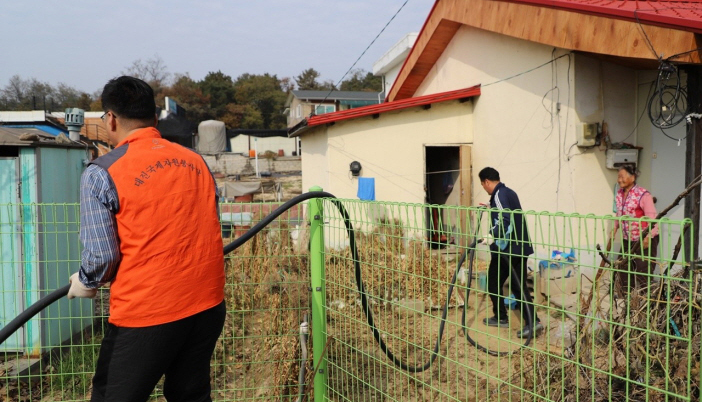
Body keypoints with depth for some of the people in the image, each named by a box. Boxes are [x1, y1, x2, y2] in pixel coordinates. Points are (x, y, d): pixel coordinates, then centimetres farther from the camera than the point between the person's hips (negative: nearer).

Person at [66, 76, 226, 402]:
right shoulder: (195, 161, 7)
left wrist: (86, 284, 10)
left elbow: (101, 256, -11)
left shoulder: (101, 174, -8)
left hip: (146, 313, -5)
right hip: (208, 304, 5)